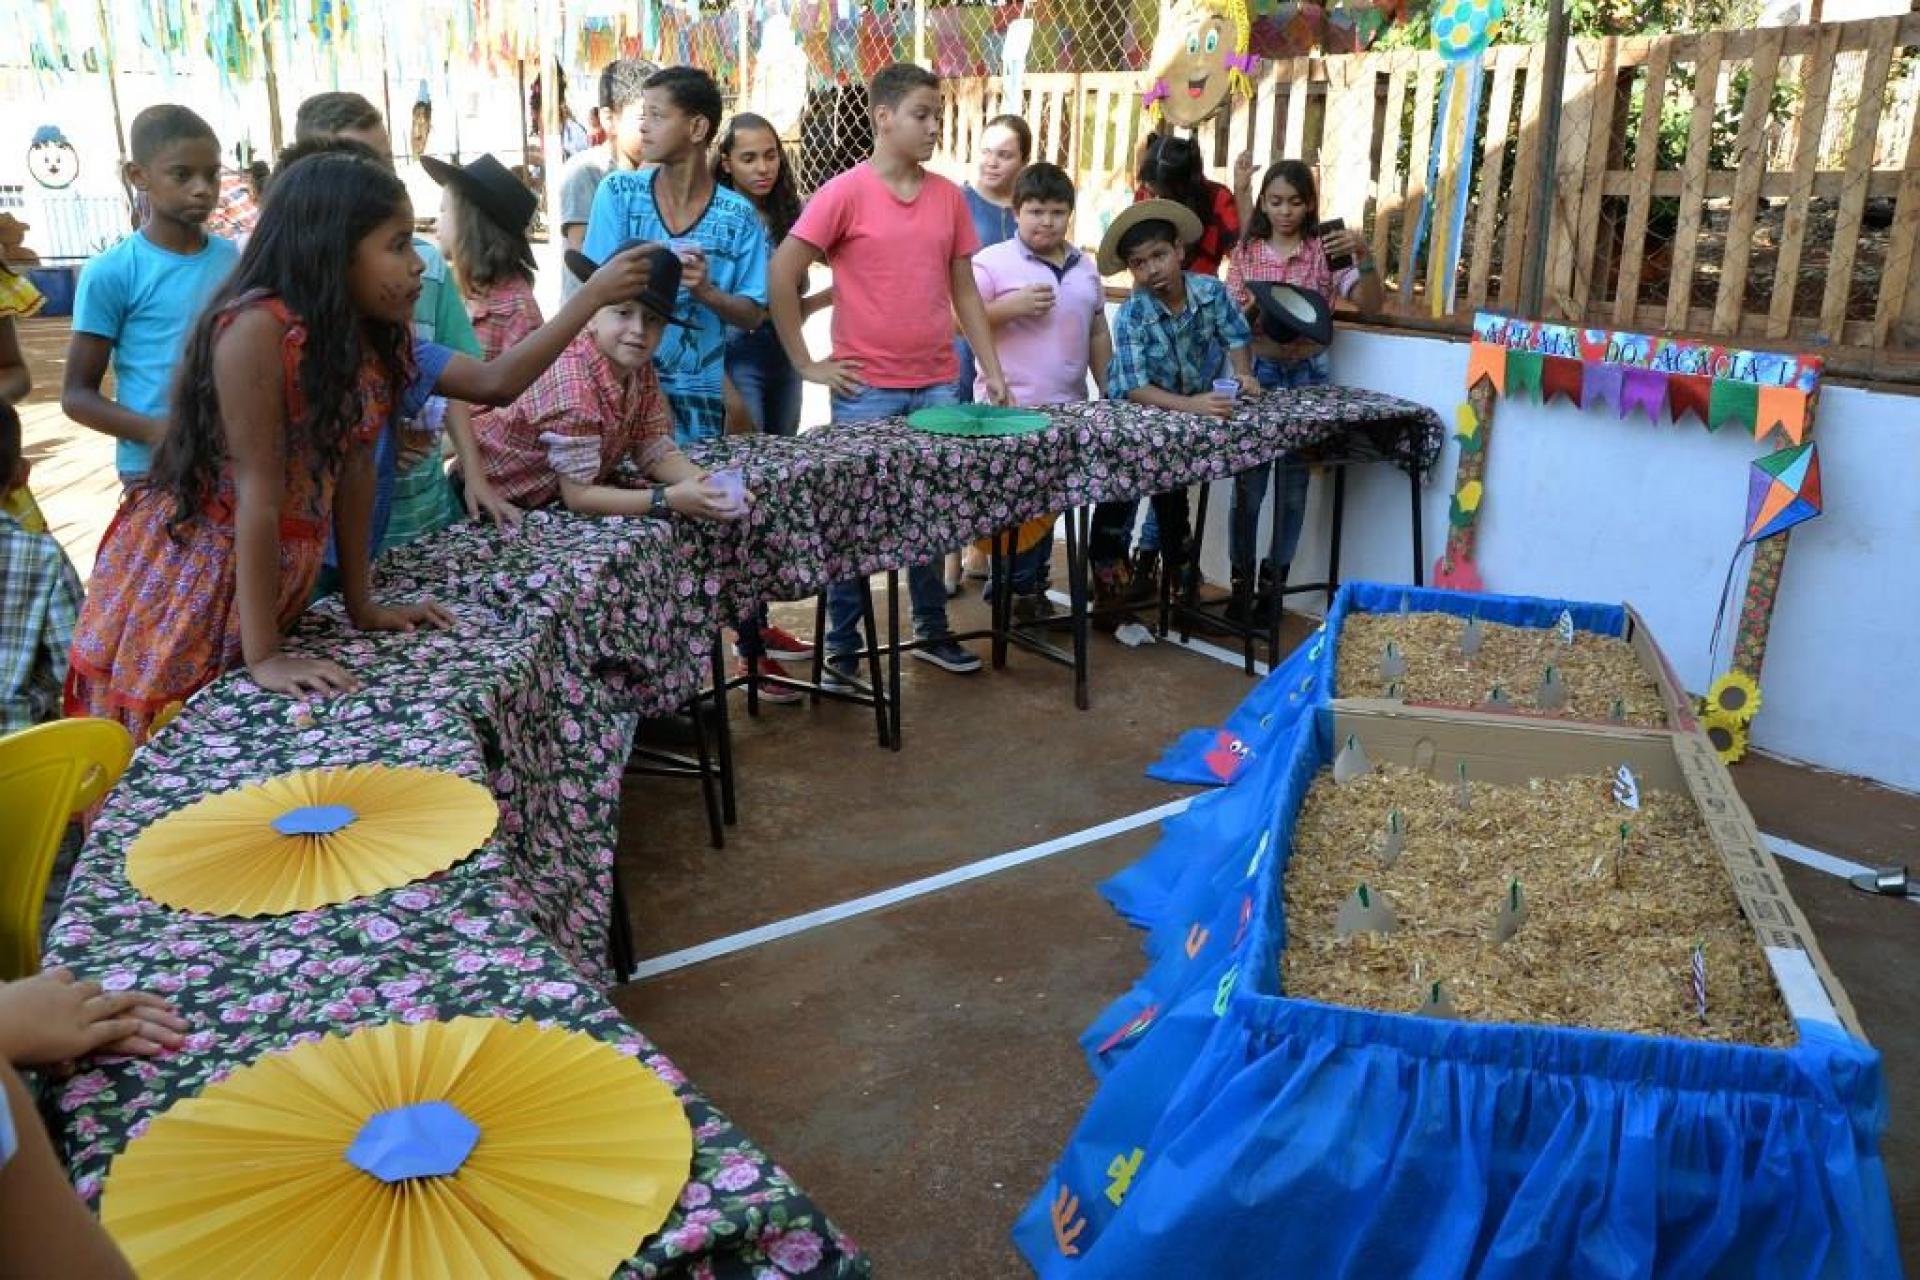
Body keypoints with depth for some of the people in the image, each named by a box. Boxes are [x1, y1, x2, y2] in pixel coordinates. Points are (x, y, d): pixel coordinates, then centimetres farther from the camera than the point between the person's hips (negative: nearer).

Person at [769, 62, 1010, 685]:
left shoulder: (949, 196, 8)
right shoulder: (844, 193, -8)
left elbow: (964, 291, 13)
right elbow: (781, 275, -9)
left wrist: (992, 370, 8)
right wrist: (807, 364, -8)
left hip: (938, 385, 5)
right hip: (867, 389, -4)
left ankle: (933, 631, 29)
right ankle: (840, 649, 17)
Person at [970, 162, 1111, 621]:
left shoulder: (1084, 268, 12)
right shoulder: (992, 262, -6)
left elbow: (1098, 334, 18)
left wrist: (1108, 394, 14)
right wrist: (1011, 307, -20)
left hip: (1067, 409, 6)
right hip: (1010, 409, -6)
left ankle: (1028, 586, 25)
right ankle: (1017, 587, 13)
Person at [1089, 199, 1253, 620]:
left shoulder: (1211, 291, -20)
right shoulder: (1131, 316, -30)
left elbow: (1237, 337, -5)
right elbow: (1135, 388, -38)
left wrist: (1243, 374, -25)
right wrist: (1191, 405, -50)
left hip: (1187, 408, 4)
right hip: (1134, 414, -4)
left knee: (1172, 486, 19)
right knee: (1121, 490, -4)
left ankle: (1175, 567, 36)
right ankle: (1108, 571, 13)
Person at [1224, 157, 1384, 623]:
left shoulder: (1325, 250, -1)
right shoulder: (1246, 251, 4)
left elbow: (1371, 306, -9)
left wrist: (1364, 255, -24)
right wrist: (1252, 313, -17)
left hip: (1307, 373, 0)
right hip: (1256, 370, 0)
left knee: (1293, 485, 4)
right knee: (1248, 483, -1)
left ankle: (1273, 583, 15)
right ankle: (1242, 581, 11)